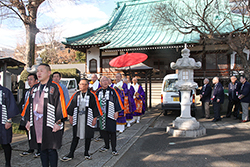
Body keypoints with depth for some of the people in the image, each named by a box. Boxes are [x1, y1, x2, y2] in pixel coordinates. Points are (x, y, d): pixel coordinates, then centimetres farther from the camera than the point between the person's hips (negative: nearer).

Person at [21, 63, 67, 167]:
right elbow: (29, 104, 19)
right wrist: (28, 120, 16)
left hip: (50, 126, -6)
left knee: (51, 150, 2)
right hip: (36, 125, 6)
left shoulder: (55, 87, -8)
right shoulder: (34, 88, 13)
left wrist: (58, 122, -15)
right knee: (42, 150, 15)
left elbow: (60, 105, -12)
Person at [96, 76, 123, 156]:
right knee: (104, 130, 12)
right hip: (101, 114, 4)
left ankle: (113, 148, 9)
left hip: (110, 114, -4)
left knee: (112, 131, -1)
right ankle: (106, 146, 28)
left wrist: (116, 112, -9)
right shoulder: (98, 92, 7)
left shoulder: (112, 91, -3)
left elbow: (117, 101, -4)